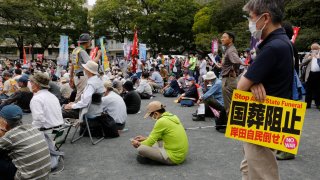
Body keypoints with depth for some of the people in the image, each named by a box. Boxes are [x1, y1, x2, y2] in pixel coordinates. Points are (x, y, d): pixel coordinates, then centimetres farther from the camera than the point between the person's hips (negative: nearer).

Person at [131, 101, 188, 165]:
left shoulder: (161, 121, -18)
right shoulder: (172, 116, 8)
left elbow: (149, 143, -10)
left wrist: (138, 144, 9)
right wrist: (146, 138, 21)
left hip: (174, 157, -9)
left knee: (141, 149, -16)